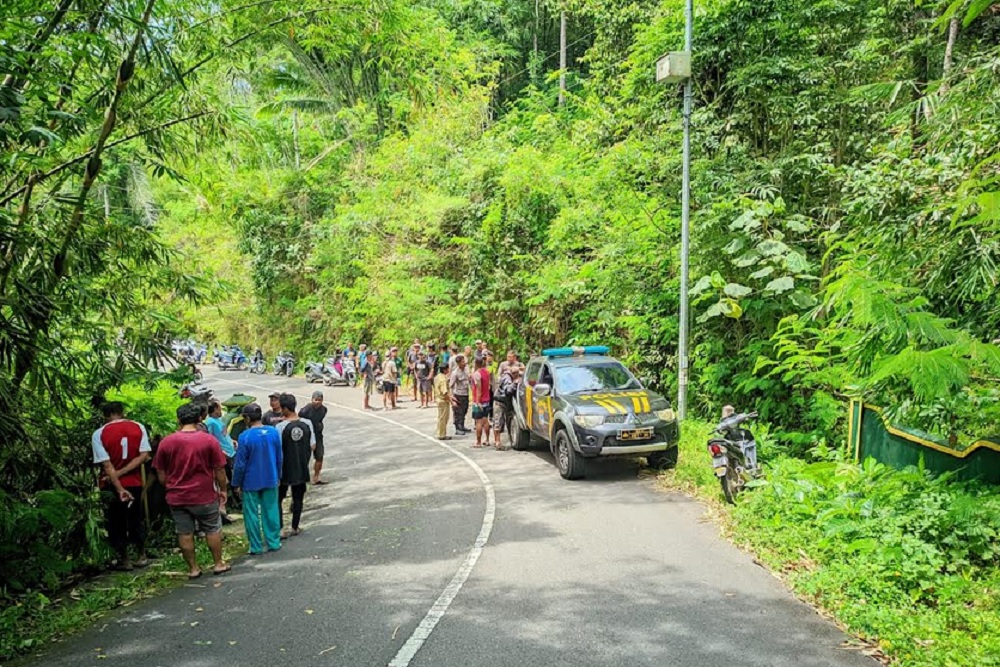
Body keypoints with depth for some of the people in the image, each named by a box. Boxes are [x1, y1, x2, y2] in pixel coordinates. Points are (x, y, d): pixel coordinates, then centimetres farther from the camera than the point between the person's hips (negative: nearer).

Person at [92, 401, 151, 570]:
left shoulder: (99, 434, -10)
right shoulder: (138, 427, -4)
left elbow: (107, 465, -16)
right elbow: (144, 456, -12)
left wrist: (119, 489, -17)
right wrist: (121, 473, -12)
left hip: (111, 486, -2)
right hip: (134, 483, 2)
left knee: (116, 523, 12)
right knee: (135, 519, 19)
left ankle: (124, 560, 20)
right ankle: (141, 556, 26)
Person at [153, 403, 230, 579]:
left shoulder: (166, 442, -4)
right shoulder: (209, 440, -10)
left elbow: (161, 475, 3)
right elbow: (219, 470, -7)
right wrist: (222, 489, 7)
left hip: (177, 497, 2)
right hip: (205, 495, -2)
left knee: (185, 534, 11)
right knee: (213, 530, 13)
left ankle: (193, 568, 18)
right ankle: (218, 564, 21)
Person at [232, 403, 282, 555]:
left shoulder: (245, 436, -18)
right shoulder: (274, 432, -4)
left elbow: (240, 464, -13)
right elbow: (279, 458, 5)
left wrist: (236, 484, -2)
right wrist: (278, 476, 17)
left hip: (251, 483, -4)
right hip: (270, 480, 4)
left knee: (252, 514, 8)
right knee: (271, 511, 13)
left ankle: (256, 547, 13)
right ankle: (274, 542, 21)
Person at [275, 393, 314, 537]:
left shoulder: (280, 426, -18)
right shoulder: (307, 424, -6)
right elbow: (313, 446, -1)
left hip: (284, 469, -3)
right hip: (301, 468, 3)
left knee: (278, 499, 12)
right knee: (298, 498, 16)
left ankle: (279, 529, 8)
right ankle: (295, 527, 24)